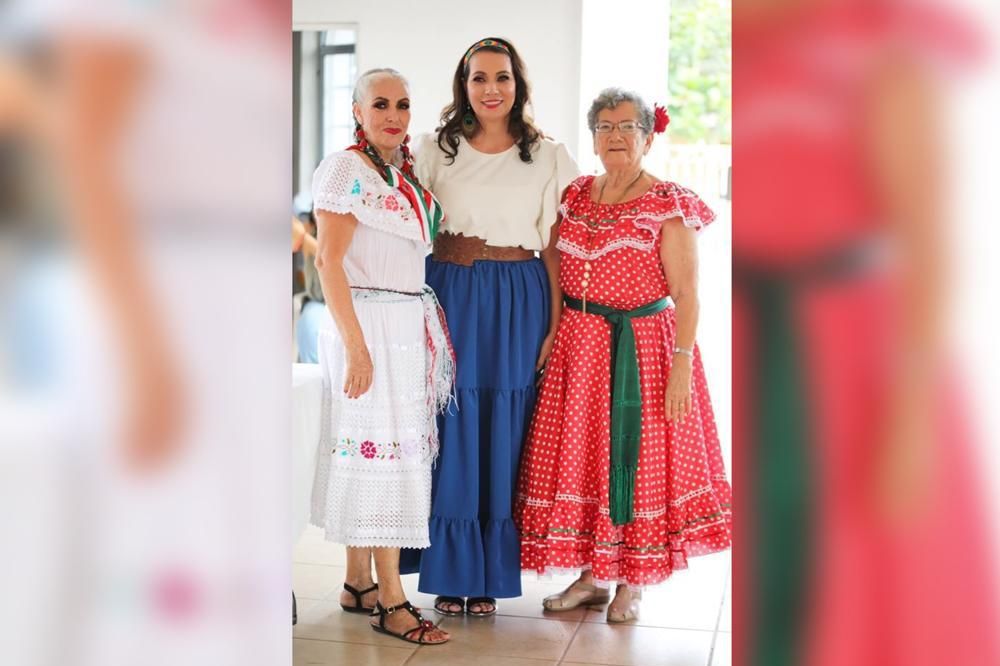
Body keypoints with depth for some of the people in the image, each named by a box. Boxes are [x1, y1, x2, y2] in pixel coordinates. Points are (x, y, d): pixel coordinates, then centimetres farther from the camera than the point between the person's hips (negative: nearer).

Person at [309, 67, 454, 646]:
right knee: (384, 449, -5)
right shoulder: (345, 169, -9)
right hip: (371, 324, -7)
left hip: (413, 324, 8)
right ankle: (391, 601, 3)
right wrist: (356, 346, -19)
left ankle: (359, 583, 21)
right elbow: (329, 261, -14)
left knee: (368, 448, 12)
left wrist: (432, 329, 13)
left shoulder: (409, 171, 14)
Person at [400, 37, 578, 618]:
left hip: (519, 301, 0)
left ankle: (490, 576, 17)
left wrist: (555, 324, -3)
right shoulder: (437, 151, 6)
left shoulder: (547, 157, 6)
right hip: (450, 294, 0)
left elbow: (554, 247, 3)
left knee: (503, 436, 4)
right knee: (453, 432, 2)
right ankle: (451, 574, 15)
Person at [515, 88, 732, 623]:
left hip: (642, 347, -5)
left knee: (636, 457, 3)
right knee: (580, 453, 8)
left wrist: (681, 364, -18)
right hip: (578, 343, 5)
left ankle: (631, 583, 18)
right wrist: (548, 337, 4)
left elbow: (686, 293, -11)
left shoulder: (669, 205, -7)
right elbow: (555, 271, 14)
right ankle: (591, 576, 22)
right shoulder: (575, 196, 9)